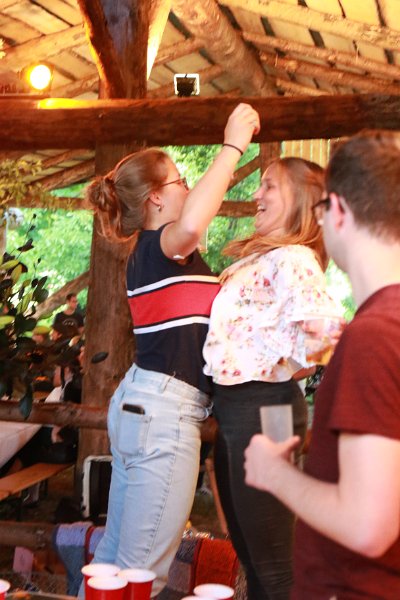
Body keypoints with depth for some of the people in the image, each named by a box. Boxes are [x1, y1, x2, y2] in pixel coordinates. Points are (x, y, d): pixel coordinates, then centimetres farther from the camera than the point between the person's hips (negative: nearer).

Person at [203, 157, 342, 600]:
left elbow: (324, 328, -30)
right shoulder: (260, 256, 15)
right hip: (235, 406, 10)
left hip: (261, 408, -10)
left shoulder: (293, 259, -15)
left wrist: (280, 362, -15)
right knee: (247, 550, 20)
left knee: (270, 562, 2)